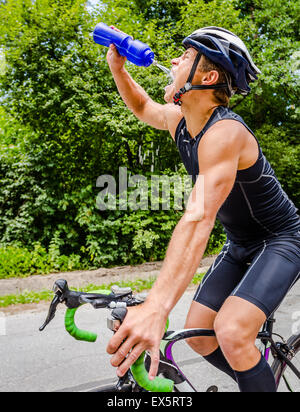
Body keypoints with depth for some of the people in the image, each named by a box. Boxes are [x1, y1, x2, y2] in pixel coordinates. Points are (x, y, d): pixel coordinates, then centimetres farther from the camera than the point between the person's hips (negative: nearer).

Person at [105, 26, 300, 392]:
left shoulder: (224, 132, -31)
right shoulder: (178, 119, -4)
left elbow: (199, 218, -44)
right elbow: (142, 107, 19)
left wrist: (156, 308, -53)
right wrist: (117, 67, -1)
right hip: (240, 246, 8)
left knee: (231, 333, -28)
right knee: (197, 333, 3)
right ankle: (258, 380, 27)